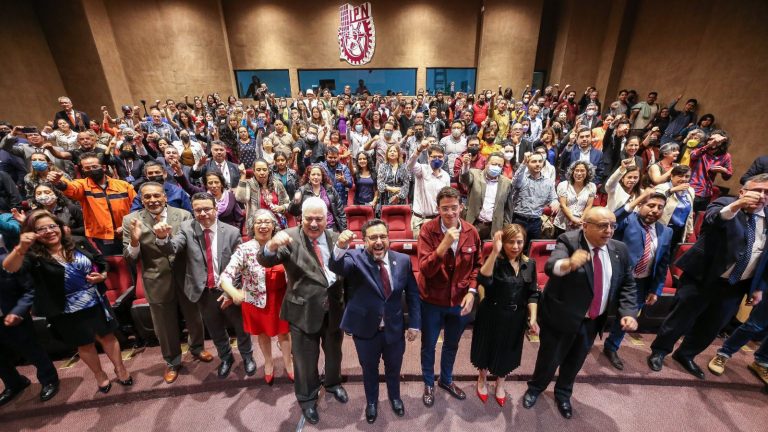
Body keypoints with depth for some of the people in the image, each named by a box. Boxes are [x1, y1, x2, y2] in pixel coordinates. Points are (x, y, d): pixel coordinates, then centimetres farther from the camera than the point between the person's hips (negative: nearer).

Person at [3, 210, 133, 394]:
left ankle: (119, 368, 35)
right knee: (85, 344, 18)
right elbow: (10, 268, -30)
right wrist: (21, 248, -46)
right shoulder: (34, 257, -10)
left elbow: (102, 262, 7)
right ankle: (100, 375, 41)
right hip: (67, 313, -1)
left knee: (107, 337, 14)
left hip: (96, 303, 1)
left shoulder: (80, 244, -4)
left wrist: (102, 276, -12)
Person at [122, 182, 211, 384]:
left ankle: (197, 348, 48)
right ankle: (172, 361, 43)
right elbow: (130, 259, -7)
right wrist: (134, 240, -26)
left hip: (186, 277, 0)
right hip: (157, 282, 0)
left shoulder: (183, 215, -9)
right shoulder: (131, 220, -8)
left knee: (194, 317, 20)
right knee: (165, 326, 19)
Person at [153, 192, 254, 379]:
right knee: (215, 329, 23)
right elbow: (172, 248, -23)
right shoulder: (187, 228, -7)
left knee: (240, 326, 18)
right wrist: (163, 237, -44)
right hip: (203, 292, 2)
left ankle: (247, 356, 45)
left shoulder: (232, 232, -13)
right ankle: (226, 357, 50)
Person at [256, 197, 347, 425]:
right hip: (304, 310, -3)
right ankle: (307, 398, 44)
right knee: (305, 358, 16)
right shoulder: (290, 238, -13)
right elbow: (265, 260, -27)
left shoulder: (335, 238, -2)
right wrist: (272, 244, -45)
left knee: (334, 352, 25)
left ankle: (333, 383, 55)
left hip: (334, 308, 4)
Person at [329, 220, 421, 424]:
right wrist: (340, 247, -58)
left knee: (393, 368, 26)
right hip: (366, 329, -2)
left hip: (394, 329, 2)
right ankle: (371, 401, 54)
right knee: (369, 369, 23)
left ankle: (394, 397, 58)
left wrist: (414, 323, -1)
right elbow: (336, 266, -38)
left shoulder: (403, 260, -9)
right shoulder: (356, 258, -17)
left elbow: (412, 293, 0)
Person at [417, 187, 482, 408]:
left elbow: (477, 265, 2)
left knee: (452, 344, 25)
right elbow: (425, 269, -27)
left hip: (460, 300, 3)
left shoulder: (471, 232, -9)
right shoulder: (428, 230, -20)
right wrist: (444, 244, -38)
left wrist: (471, 291, -9)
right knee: (428, 345, 18)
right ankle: (428, 384, 45)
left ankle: (446, 380, 52)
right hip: (432, 301, -3)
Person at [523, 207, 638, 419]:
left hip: (593, 321, 5)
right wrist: (568, 264, -62)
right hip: (561, 317, -5)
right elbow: (550, 266, -40)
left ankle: (563, 393, 50)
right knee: (549, 359, 14)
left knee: (575, 361, 24)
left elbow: (627, 285, 4)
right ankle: (535, 388, 43)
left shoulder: (620, 249, -5)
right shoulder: (568, 241, -22)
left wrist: (628, 312, -9)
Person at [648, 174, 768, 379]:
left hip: (735, 286, 6)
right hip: (703, 277, -5)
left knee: (712, 326, 17)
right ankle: (658, 351, 24)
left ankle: (685, 355, 37)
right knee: (682, 318, 5)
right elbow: (713, 219, -31)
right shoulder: (724, 203, -7)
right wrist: (737, 205, -48)